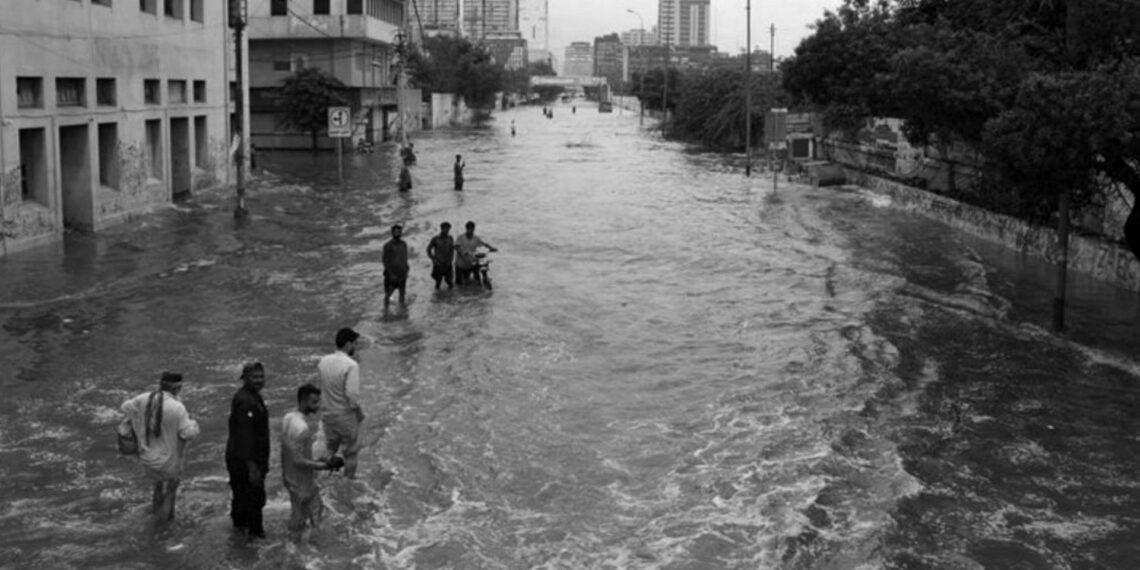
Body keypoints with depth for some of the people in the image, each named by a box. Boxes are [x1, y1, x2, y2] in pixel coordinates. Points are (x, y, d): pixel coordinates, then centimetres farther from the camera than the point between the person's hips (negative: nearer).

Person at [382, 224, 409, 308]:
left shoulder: (404, 244, 3)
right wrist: (391, 274, -17)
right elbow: (384, 260, -13)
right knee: (388, 293, 2)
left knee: (402, 292, 11)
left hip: (402, 273, 5)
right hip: (391, 274, -5)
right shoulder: (388, 246, -14)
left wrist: (406, 271, 12)